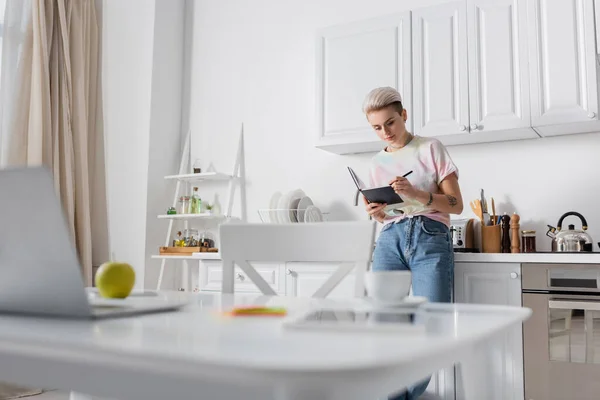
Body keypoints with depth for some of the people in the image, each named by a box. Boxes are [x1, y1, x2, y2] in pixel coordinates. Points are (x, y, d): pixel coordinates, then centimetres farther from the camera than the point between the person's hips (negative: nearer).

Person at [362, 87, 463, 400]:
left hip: (430, 237, -3)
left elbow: (456, 204, 2)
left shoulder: (431, 148, 8)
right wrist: (375, 214, -1)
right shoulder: (377, 163, 19)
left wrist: (416, 194, -14)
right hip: (390, 239, 3)